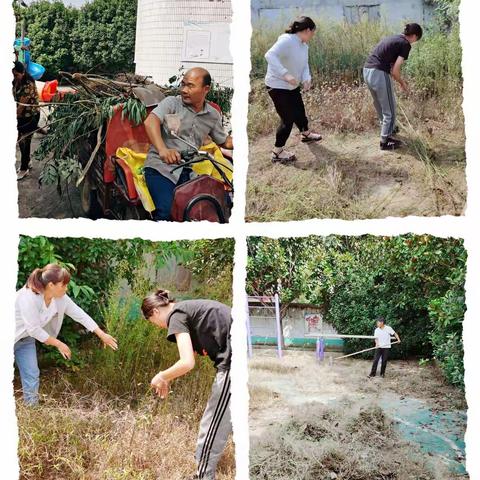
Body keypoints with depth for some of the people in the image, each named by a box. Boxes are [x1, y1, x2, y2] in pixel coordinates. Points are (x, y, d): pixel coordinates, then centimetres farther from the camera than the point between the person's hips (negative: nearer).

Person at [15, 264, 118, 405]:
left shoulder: (60, 298, -12)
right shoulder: (29, 297, -34)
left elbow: (80, 315, -4)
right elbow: (34, 330, -29)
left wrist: (102, 335, -2)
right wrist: (58, 344, -19)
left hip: (26, 339, 7)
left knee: (32, 376, 4)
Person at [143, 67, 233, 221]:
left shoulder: (213, 116, 13)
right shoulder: (172, 103, -1)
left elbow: (225, 141, 26)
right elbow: (150, 121, -19)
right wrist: (162, 149, -37)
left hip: (188, 171, 4)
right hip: (161, 167, -4)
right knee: (167, 212, -27)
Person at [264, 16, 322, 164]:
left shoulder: (304, 45, 3)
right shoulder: (287, 41, -26)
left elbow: (304, 64, 5)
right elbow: (270, 55, -39)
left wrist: (306, 79, -18)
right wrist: (285, 74, -48)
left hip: (292, 85, 9)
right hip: (278, 86, -9)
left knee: (299, 111, 26)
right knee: (288, 118, -5)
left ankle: (306, 134, 53)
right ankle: (277, 152, 7)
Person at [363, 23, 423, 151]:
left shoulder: (392, 39, 21)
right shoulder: (406, 44, -5)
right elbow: (395, 70, -10)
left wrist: (399, 80, 29)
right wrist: (402, 83, 7)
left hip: (367, 71, 9)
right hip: (379, 74, -9)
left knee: (380, 105, 29)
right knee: (389, 110, 7)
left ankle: (387, 128, 49)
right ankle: (384, 142, 14)